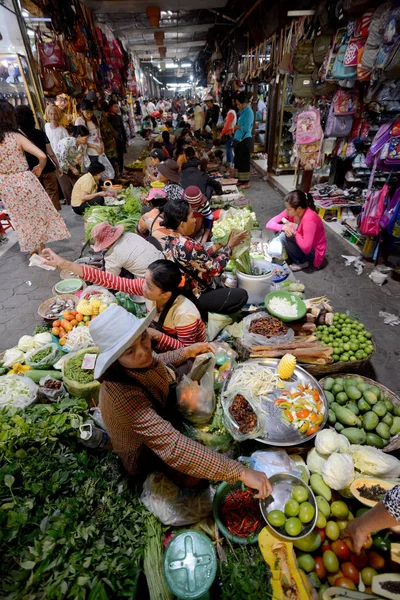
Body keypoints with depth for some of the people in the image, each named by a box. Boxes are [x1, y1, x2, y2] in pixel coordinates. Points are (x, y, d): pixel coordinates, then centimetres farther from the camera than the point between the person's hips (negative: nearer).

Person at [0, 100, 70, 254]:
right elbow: (42, 156, -20)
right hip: (25, 182, -4)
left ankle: (32, 250, 31)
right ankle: (41, 249, 21)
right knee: (38, 214, 14)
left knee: (21, 219, 19)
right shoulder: (17, 137, -13)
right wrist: (40, 168, -1)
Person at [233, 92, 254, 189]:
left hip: (245, 140, -9)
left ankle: (246, 182, 3)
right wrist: (235, 137, 7)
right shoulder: (242, 111, 14)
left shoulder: (249, 112, -12)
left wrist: (237, 127, -5)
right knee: (238, 160, 12)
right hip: (239, 139, 9)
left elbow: (246, 128, -19)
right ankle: (240, 180, 22)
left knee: (244, 161, -4)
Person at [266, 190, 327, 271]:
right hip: (301, 242, 7)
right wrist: (283, 227, -33)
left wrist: (293, 231, -27)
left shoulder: (309, 219, -34)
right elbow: (269, 224, -14)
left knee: (284, 237, -26)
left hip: (313, 252, -7)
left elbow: (306, 248, -33)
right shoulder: (291, 211, -13)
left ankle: (301, 262, -6)